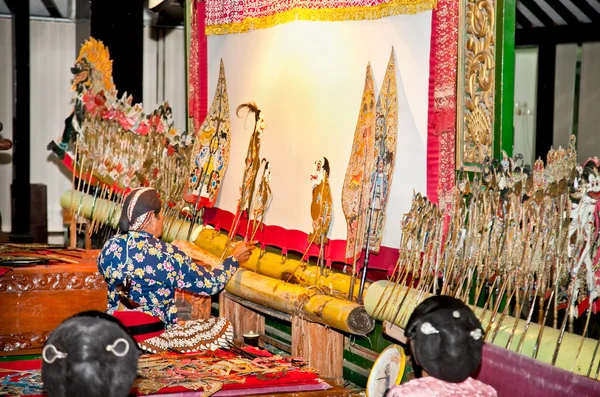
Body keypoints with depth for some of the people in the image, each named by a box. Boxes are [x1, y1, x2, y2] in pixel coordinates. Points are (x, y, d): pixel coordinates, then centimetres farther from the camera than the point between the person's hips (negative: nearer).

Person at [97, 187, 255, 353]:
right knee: (224, 327, 5)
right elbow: (211, 284, -7)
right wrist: (235, 258, 7)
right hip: (152, 338, -5)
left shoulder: (110, 247, -5)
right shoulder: (168, 255, -18)